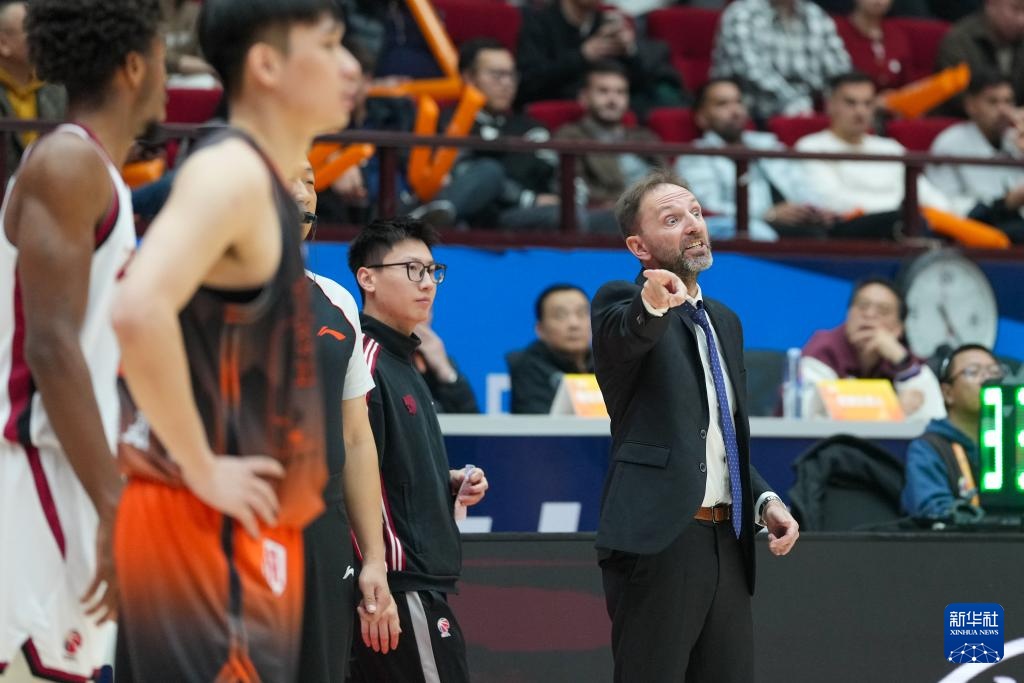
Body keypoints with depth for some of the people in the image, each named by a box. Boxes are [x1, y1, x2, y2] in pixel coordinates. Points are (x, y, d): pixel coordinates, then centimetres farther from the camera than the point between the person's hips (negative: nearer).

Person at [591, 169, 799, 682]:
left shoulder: (724, 322, 20)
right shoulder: (618, 303, -2)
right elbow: (624, 336, -28)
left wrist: (765, 501, 10)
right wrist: (650, 305, -51)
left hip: (726, 542, 7)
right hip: (657, 542, -7)